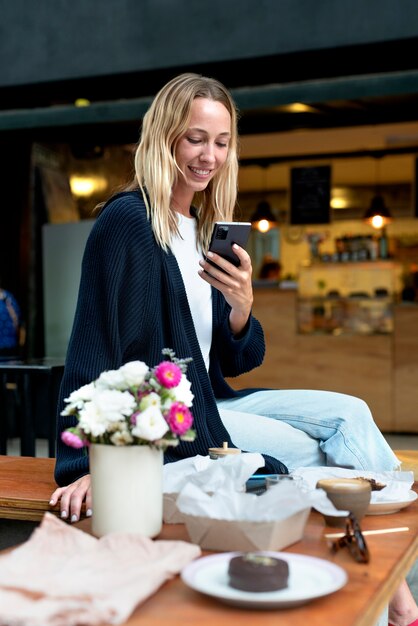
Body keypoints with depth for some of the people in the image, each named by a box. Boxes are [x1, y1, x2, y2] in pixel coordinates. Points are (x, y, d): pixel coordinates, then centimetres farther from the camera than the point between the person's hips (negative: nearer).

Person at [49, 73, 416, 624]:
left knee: (350, 414, -4)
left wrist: (241, 308, -12)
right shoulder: (127, 221, -14)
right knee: (316, 454, -12)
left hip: (209, 402, 8)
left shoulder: (205, 230, 10)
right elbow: (93, 351, -20)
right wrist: (83, 466, -26)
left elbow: (234, 363, 10)